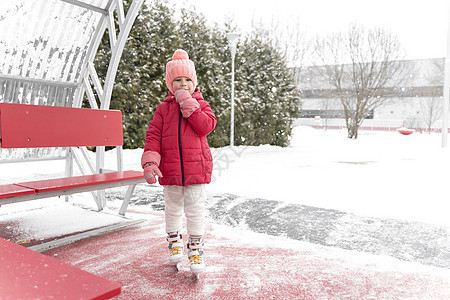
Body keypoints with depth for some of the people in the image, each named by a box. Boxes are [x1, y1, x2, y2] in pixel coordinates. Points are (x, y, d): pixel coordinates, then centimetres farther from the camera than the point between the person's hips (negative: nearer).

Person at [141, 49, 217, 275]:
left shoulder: (201, 105, 6)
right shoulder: (163, 109, 6)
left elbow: (206, 126, -13)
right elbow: (153, 136, -1)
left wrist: (188, 104, -14)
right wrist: (150, 161, -14)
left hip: (196, 168, -1)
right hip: (170, 169, 2)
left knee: (195, 210, 1)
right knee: (173, 208, 16)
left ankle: (195, 247, 18)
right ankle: (174, 240, 39)